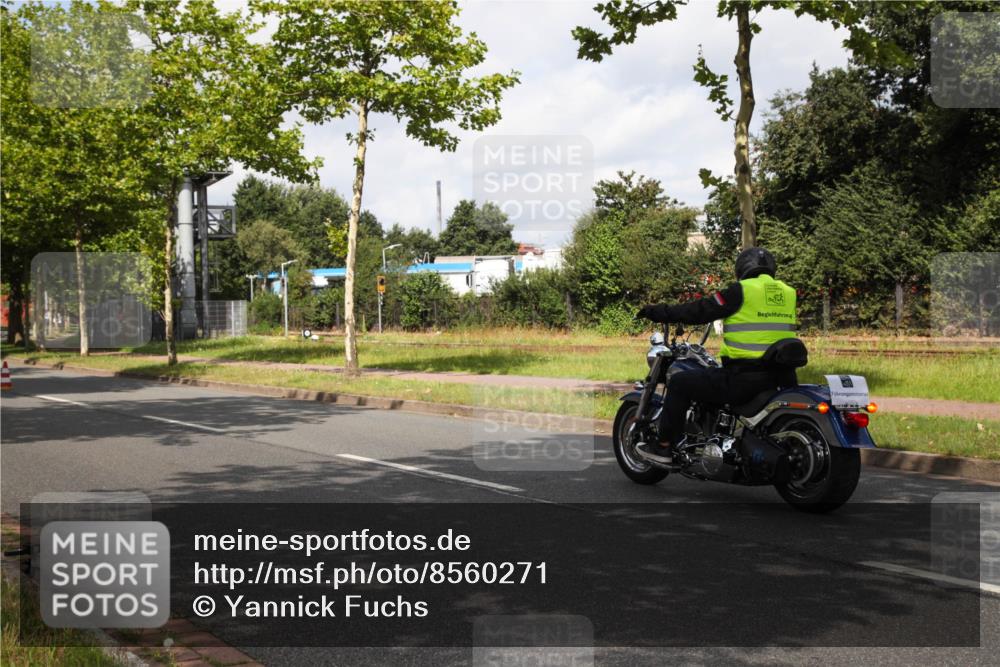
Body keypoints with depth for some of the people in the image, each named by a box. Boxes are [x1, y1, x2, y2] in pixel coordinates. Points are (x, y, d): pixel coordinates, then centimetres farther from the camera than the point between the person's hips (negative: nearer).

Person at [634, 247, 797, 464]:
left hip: (744, 377, -8)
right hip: (778, 378, 8)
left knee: (680, 383, 5)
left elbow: (700, 311, -6)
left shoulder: (742, 291, -8)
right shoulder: (788, 293, 12)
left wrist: (658, 312, 3)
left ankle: (663, 446, 7)